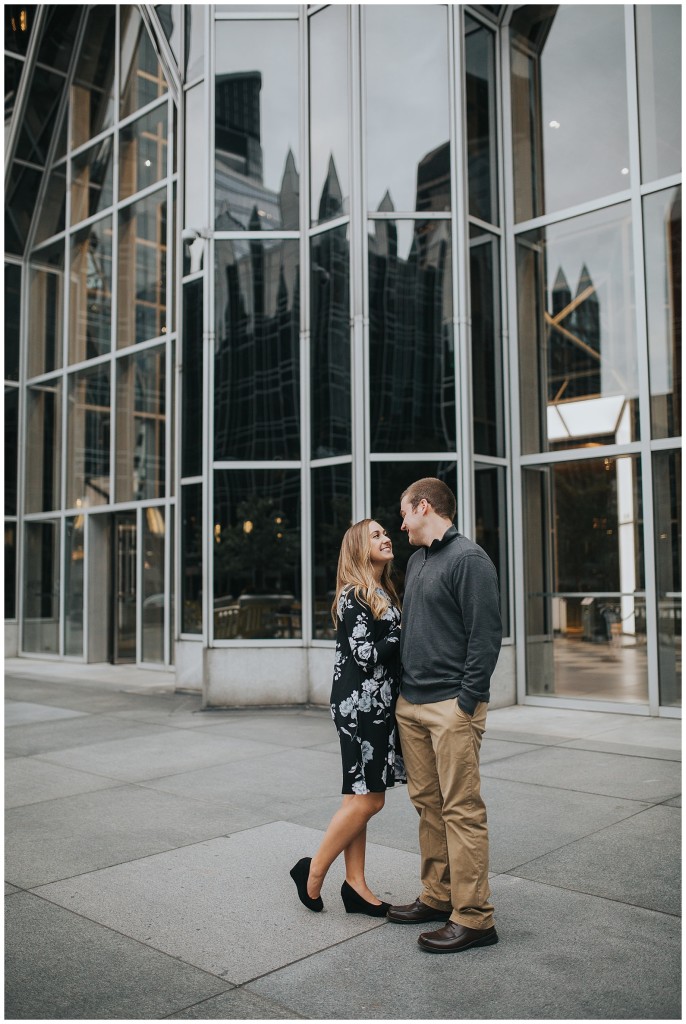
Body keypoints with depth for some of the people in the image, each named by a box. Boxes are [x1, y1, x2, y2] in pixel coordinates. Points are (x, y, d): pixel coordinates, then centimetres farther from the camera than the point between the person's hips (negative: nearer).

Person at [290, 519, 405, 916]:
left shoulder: (383, 593, 15)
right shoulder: (354, 596, -12)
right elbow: (366, 655, -18)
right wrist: (405, 631, -11)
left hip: (378, 705, 9)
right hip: (361, 705, -9)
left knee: (360, 798, 11)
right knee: (367, 799, -5)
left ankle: (356, 884, 18)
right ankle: (313, 871, 10)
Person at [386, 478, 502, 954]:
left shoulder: (468, 558, -9)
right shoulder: (417, 560, 18)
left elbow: (487, 635, -15)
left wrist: (465, 701, -17)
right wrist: (404, 692, 16)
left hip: (452, 705, -9)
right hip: (411, 704, 9)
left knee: (461, 809, -4)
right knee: (428, 803, 13)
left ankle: (474, 918, 4)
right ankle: (438, 896, 25)